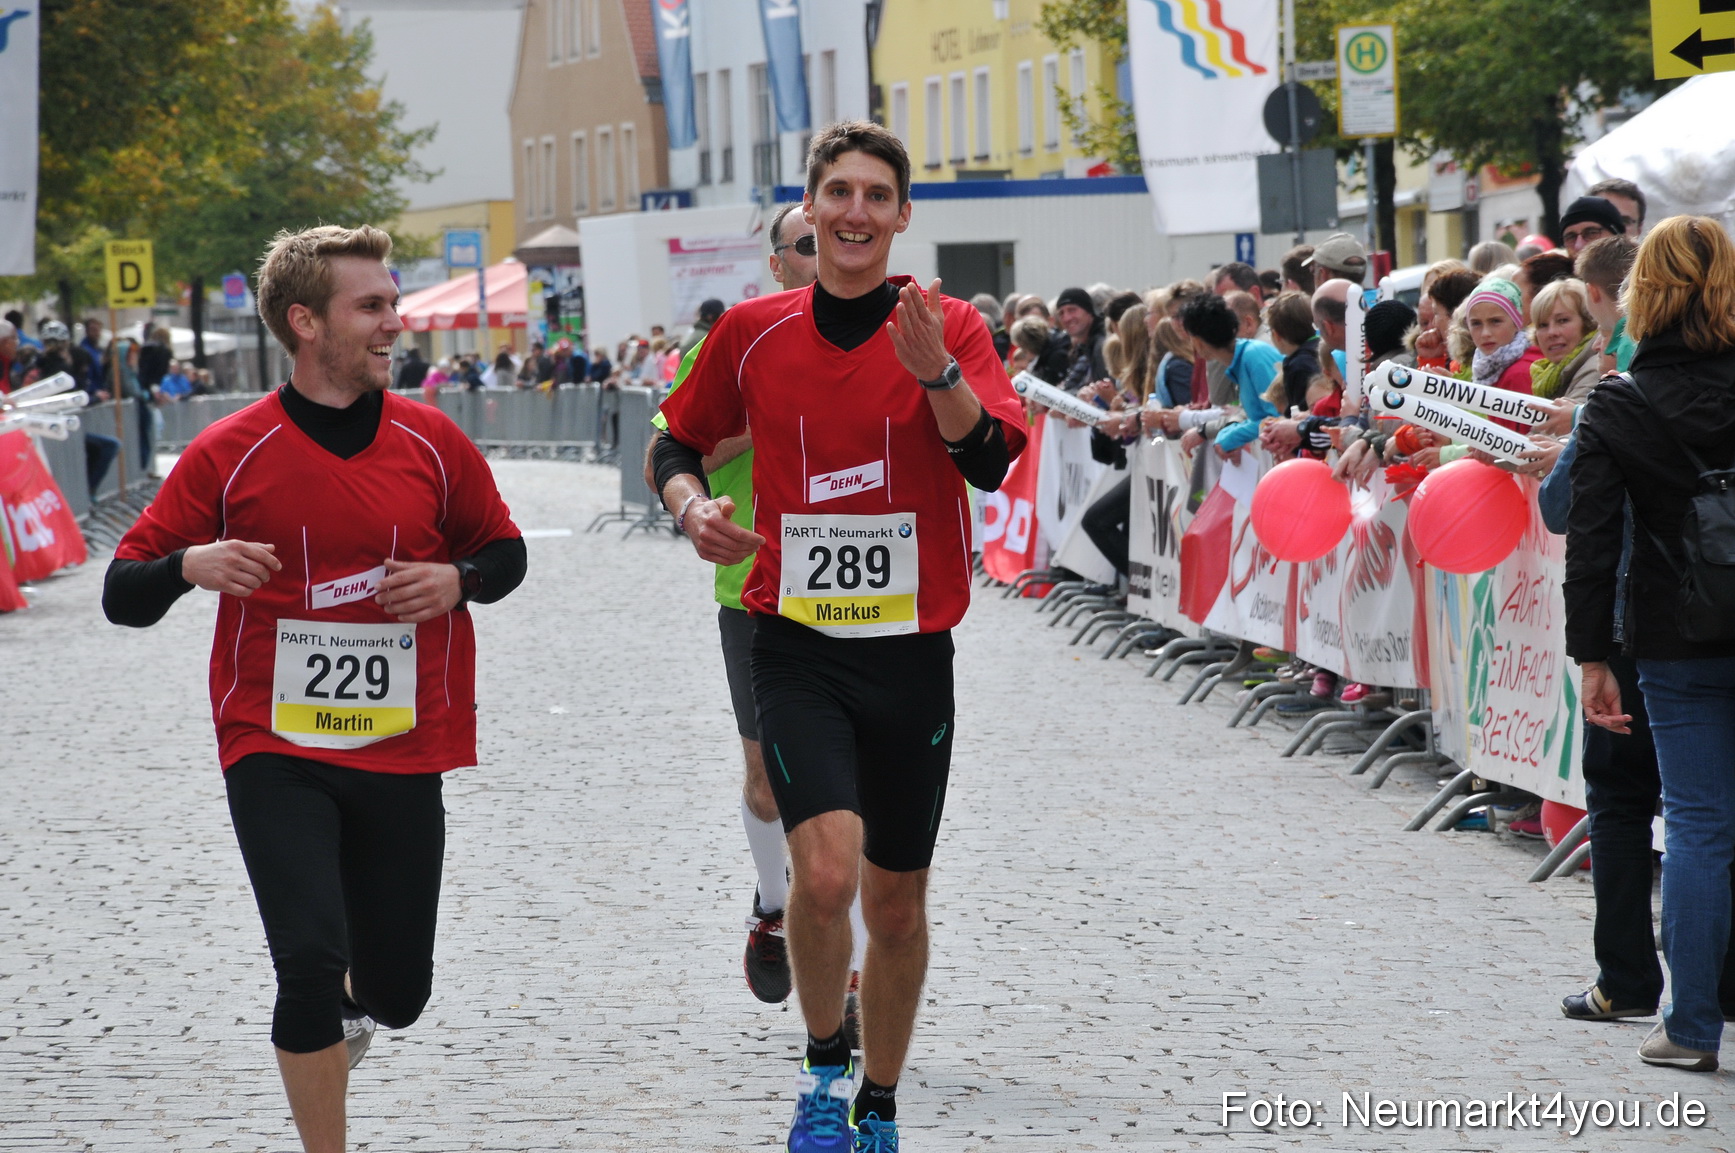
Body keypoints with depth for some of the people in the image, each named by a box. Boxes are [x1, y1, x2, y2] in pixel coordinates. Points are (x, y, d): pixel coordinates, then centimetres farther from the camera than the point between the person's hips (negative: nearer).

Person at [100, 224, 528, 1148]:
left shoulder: (431, 442, 2)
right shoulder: (228, 454, -5)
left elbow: (505, 551, 17)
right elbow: (123, 596, -2)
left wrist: (458, 580, -6)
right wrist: (190, 565, -24)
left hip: (401, 750, 3)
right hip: (275, 748, -3)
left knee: (396, 992, 10)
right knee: (311, 959, -20)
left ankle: (344, 1006, 48)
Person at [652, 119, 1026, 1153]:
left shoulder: (950, 326, -2)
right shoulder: (754, 332, 2)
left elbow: (993, 461, -16)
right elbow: (681, 440, 16)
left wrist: (935, 370, -32)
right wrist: (691, 503, -5)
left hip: (912, 651, 1)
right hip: (796, 644, -1)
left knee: (898, 901, 11)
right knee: (826, 869, -22)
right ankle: (825, 1065, 3)